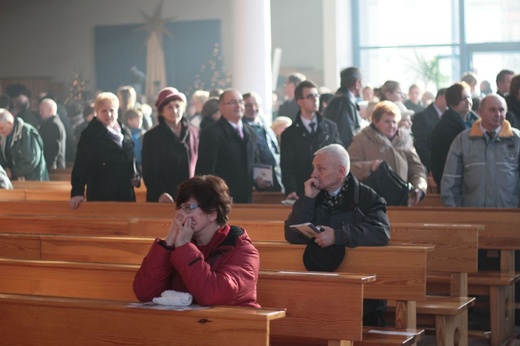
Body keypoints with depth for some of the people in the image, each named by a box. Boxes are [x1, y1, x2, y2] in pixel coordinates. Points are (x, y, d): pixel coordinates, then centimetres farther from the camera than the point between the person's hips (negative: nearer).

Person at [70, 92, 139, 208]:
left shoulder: (124, 133, 14)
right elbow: (81, 165, -12)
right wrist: (77, 192, -21)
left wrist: (135, 177, 7)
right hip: (101, 196, -6)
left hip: (125, 194, 6)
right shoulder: (90, 134, -5)